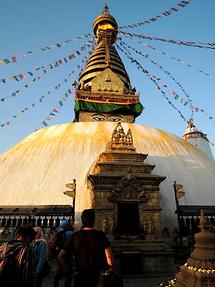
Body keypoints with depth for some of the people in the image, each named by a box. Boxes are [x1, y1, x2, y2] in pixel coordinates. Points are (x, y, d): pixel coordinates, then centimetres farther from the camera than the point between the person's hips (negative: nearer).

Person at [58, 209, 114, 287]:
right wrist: (110, 268, -1)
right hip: (97, 276, -1)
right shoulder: (100, 235, -12)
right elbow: (109, 256, -19)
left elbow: (60, 257, -3)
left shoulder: (75, 236, -6)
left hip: (81, 276, 2)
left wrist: (69, 272, 3)